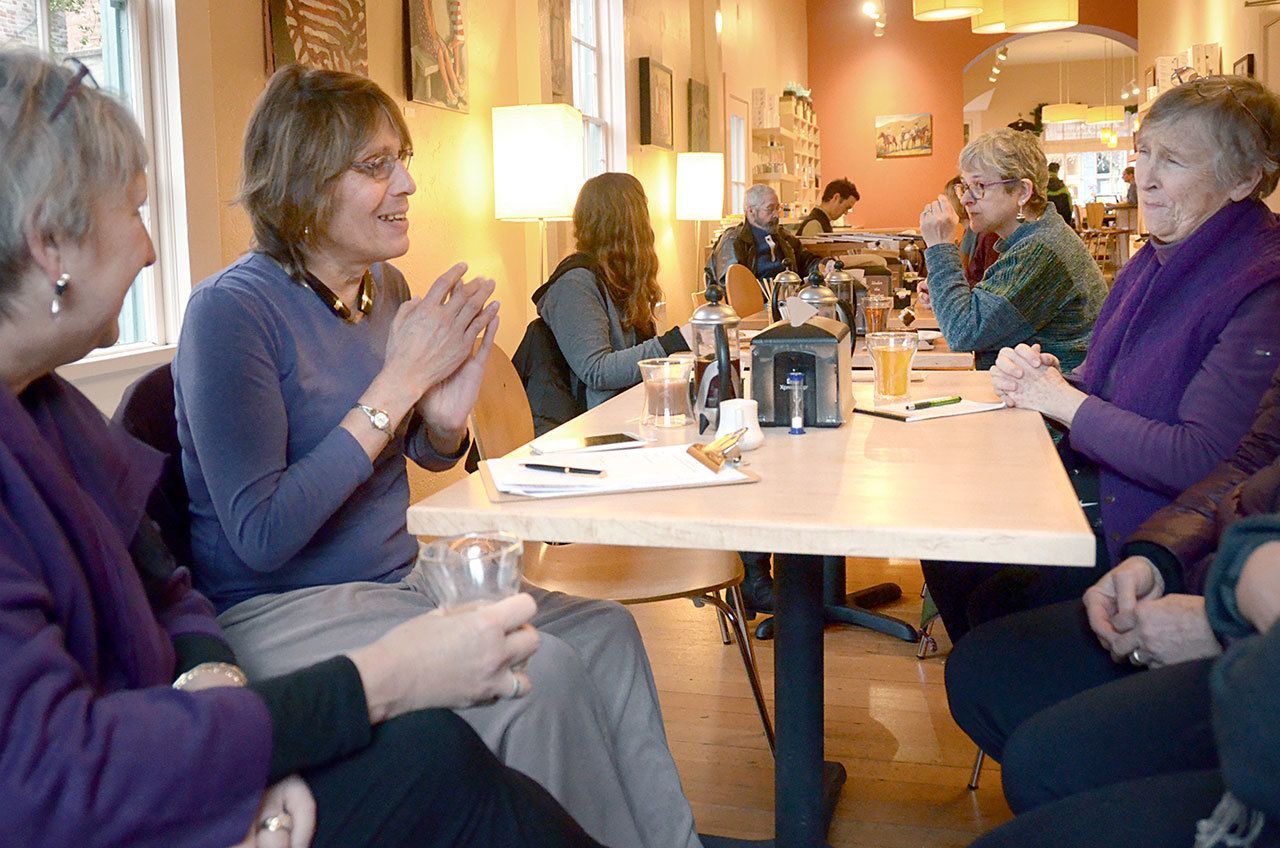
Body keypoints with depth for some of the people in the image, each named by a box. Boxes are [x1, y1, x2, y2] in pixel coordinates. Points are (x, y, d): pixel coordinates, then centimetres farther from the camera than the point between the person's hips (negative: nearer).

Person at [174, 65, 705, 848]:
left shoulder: (385, 287, 5)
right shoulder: (232, 311, -18)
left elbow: (431, 454, 16)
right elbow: (261, 537, -23)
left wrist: (446, 417, -10)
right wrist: (399, 382, -23)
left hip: (396, 580, 8)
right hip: (278, 609, -7)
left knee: (603, 632, -5)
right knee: (540, 675, -23)